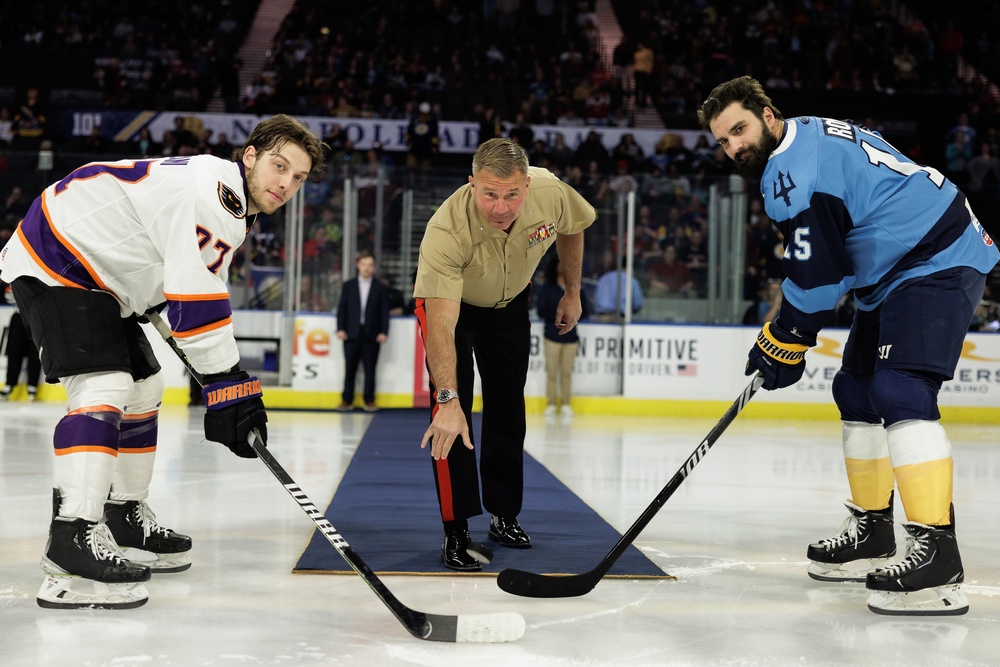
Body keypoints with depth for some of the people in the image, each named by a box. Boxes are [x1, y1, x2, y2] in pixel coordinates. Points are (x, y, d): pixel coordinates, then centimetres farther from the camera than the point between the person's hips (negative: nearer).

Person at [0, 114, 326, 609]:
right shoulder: (208, 190, -25)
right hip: (51, 264, -11)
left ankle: (125, 518, 30)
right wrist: (227, 385, -30)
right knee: (103, 387, -24)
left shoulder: (231, 205, 9)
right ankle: (73, 542, -31)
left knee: (142, 388, 16)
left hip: (96, 273, 11)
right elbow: (195, 299, -31)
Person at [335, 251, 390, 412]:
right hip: (352, 333, 1)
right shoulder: (349, 286, 8)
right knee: (350, 368, 4)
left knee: (370, 368, 2)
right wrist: (341, 329, -4)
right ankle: (347, 400, 12)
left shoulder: (380, 287, 4)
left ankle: (369, 400, 10)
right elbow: (342, 309, 6)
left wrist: (383, 332, -8)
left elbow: (384, 312, 1)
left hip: (372, 334, -1)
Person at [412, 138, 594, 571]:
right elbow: (441, 325, -47)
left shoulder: (552, 193, -31)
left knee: (508, 411, 13)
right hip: (448, 300, -4)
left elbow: (572, 228, -4)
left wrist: (572, 292, 5)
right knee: (450, 416, -16)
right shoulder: (446, 230, -42)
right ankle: (456, 532, -8)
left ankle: (504, 516, 29)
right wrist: (447, 400, -55)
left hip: (510, 302, 4)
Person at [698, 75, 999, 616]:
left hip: (938, 263, -12)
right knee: (857, 389, 15)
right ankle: (872, 531, 24)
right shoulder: (811, 136, 14)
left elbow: (817, 272, -20)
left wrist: (782, 342, -9)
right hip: (895, 269, 12)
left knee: (899, 392, -25)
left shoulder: (795, 168, -18)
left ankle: (936, 554, -31)